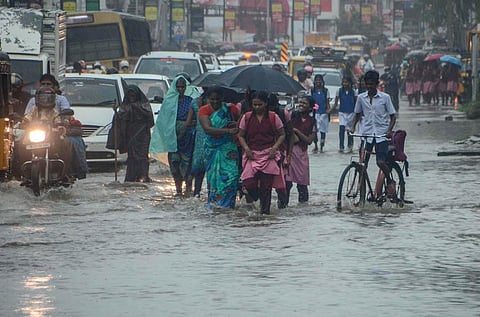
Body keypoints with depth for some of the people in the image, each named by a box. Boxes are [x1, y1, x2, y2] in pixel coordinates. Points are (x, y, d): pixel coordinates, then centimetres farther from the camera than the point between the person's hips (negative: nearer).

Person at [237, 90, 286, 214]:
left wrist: (274, 148, -7)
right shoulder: (247, 117, 5)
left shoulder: (273, 117, 2)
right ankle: (255, 197, 21)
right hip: (252, 154, 1)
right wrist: (246, 149, -7)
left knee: (266, 184, -4)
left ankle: (265, 208, 5)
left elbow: (282, 135, 8)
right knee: (249, 183, -11)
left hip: (269, 154, -1)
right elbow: (240, 136, 9)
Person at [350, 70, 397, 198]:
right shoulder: (361, 98, 5)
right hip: (366, 134, 3)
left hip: (381, 134, -3)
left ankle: (390, 181, 13)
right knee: (363, 163, -3)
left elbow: (393, 116, 2)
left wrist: (389, 130, -12)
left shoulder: (385, 97, -2)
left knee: (381, 162, -13)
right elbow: (357, 114, 18)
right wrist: (353, 127, 3)